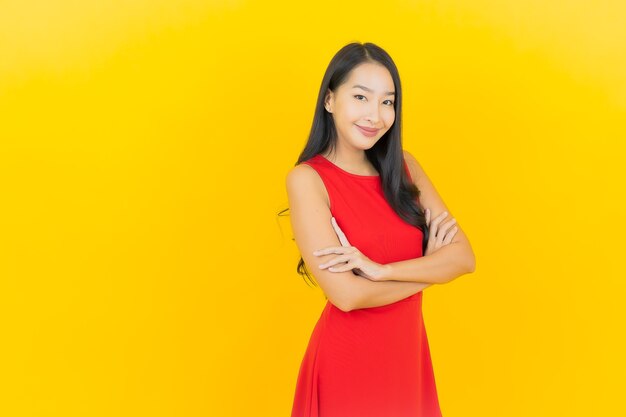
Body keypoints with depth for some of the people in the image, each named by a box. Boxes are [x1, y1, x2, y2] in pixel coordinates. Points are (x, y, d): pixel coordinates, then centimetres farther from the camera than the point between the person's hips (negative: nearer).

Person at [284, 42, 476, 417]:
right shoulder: (307, 179, -14)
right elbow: (347, 294, -21)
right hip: (347, 361, -5)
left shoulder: (403, 166, 2)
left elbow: (464, 257, -6)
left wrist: (380, 270, -21)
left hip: (410, 354, 5)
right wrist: (429, 268, -8)